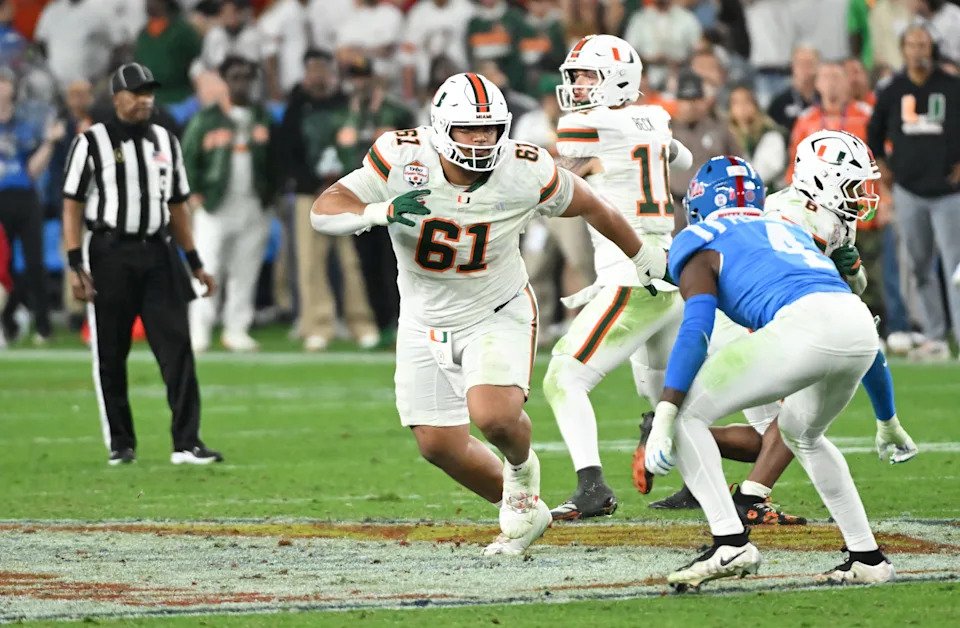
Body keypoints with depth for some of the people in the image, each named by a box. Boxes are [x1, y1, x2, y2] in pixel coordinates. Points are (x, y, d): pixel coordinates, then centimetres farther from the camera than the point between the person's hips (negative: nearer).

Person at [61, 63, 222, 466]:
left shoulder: (166, 142, 12)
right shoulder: (92, 143, -3)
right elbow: (72, 205, -4)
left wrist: (195, 263, 15)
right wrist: (76, 266, -12)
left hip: (157, 254, 4)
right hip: (109, 254, -3)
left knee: (177, 348, -6)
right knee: (110, 355, 3)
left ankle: (186, 444, -8)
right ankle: (120, 444, 14)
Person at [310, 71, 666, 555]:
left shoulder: (526, 173, -21)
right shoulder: (403, 158, -22)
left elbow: (589, 205, -1)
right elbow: (323, 211, -25)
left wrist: (642, 256, 14)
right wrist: (381, 212, -45)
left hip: (498, 314, -3)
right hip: (427, 322, 3)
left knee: (493, 415, -27)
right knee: (439, 445, 5)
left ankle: (522, 467, 11)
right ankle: (523, 510, 31)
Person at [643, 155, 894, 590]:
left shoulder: (701, 244, 17)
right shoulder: (792, 232, 38)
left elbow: (695, 331, 2)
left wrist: (663, 419, -3)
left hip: (804, 326, -7)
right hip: (861, 323, 7)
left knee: (687, 412, 6)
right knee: (802, 433, 33)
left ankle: (730, 542, -9)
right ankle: (867, 557, 30)